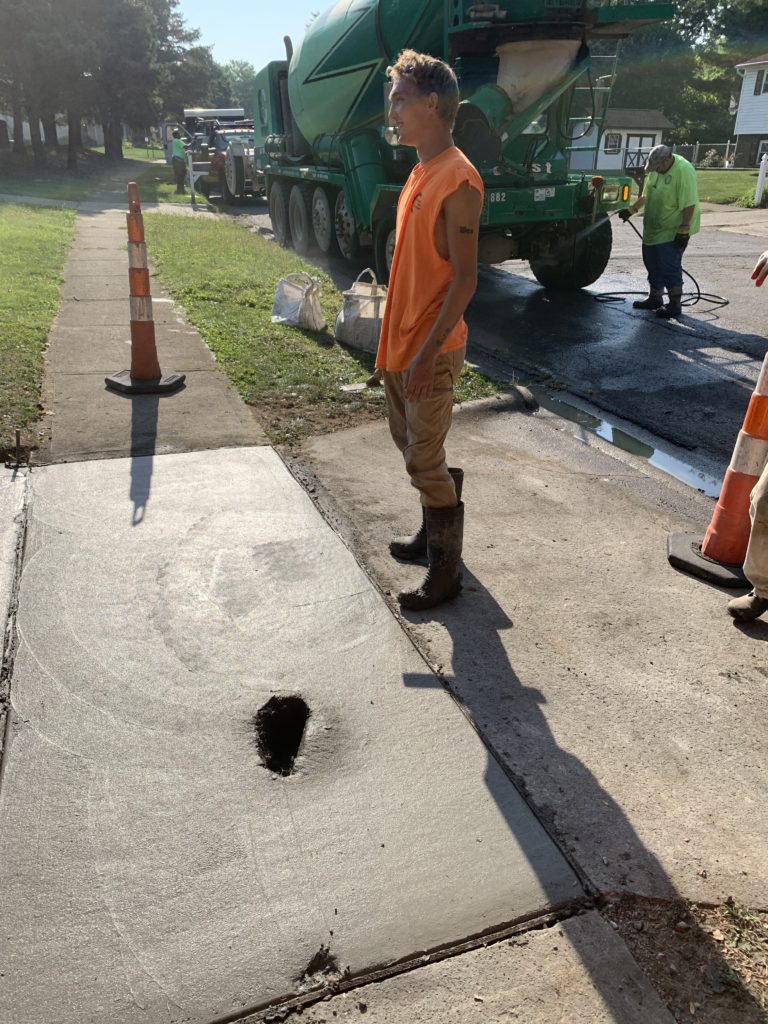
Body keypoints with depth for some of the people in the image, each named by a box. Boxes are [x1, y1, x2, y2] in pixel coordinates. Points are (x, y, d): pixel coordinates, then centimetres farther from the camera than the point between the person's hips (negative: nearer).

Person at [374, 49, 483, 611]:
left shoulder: (458, 179, -17)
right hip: (400, 339, 9)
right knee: (411, 443, 20)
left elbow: (465, 279, -20)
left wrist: (426, 352, -23)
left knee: (426, 461, -2)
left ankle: (447, 572, 13)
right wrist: (396, 339, 18)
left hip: (431, 350, -9)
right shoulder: (422, 171, 12)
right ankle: (433, 530, 40)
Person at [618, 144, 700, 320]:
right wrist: (631, 210, 15)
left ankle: (675, 305, 2)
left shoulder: (683, 171, -20)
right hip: (653, 229, 8)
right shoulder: (655, 170, 6)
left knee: (670, 267, -6)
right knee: (653, 265, 16)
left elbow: (689, 204, -22)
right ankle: (655, 298, 30)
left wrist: (684, 230, -24)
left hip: (673, 231, -8)